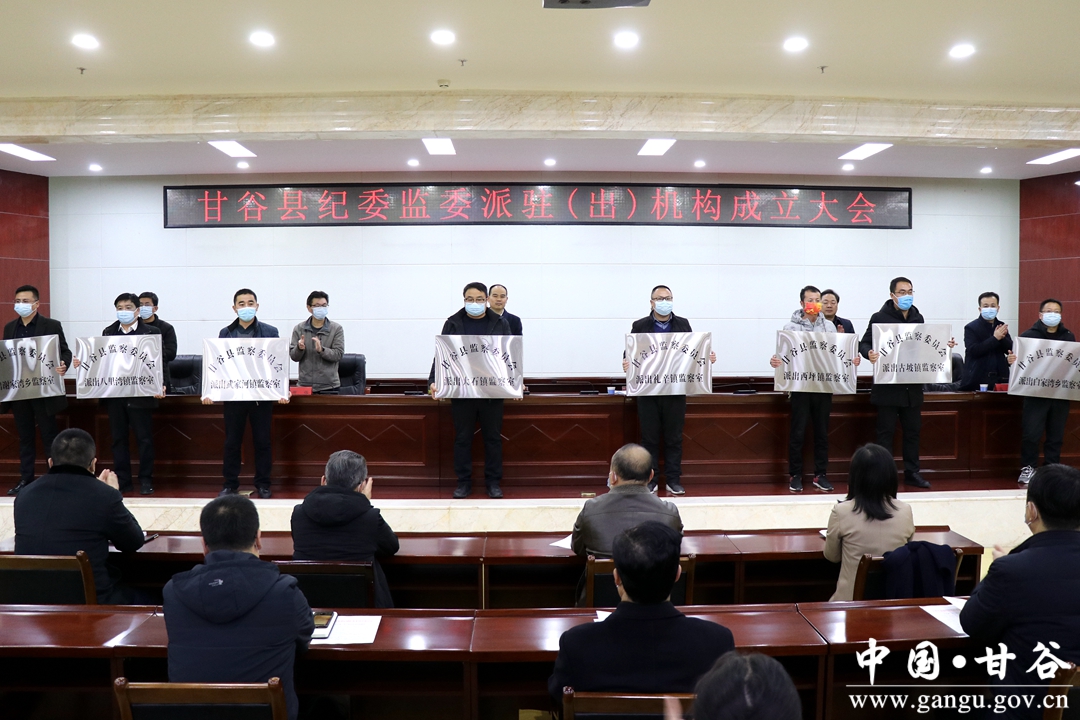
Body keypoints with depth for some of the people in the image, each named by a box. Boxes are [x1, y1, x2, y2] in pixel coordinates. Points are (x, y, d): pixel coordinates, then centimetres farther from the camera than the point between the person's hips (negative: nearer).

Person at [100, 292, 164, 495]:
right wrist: (83, 363, -8)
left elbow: (160, 361, -5)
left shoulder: (152, 332, 0)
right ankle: (122, 480, 16)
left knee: (144, 438, 2)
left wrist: (159, 385, -17)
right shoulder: (108, 333, 13)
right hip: (114, 394, 4)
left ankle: (145, 479, 10)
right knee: (118, 438, 9)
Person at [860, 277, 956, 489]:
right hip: (887, 386, -5)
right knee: (886, 430, 0)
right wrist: (869, 353, -28)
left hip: (913, 385, 5)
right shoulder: (880, 318, -4)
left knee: (913, 429, 11)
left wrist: (945, 346, 5)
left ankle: (912, 473, 21)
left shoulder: (918, 318, 13)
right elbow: (864, 344, -7)